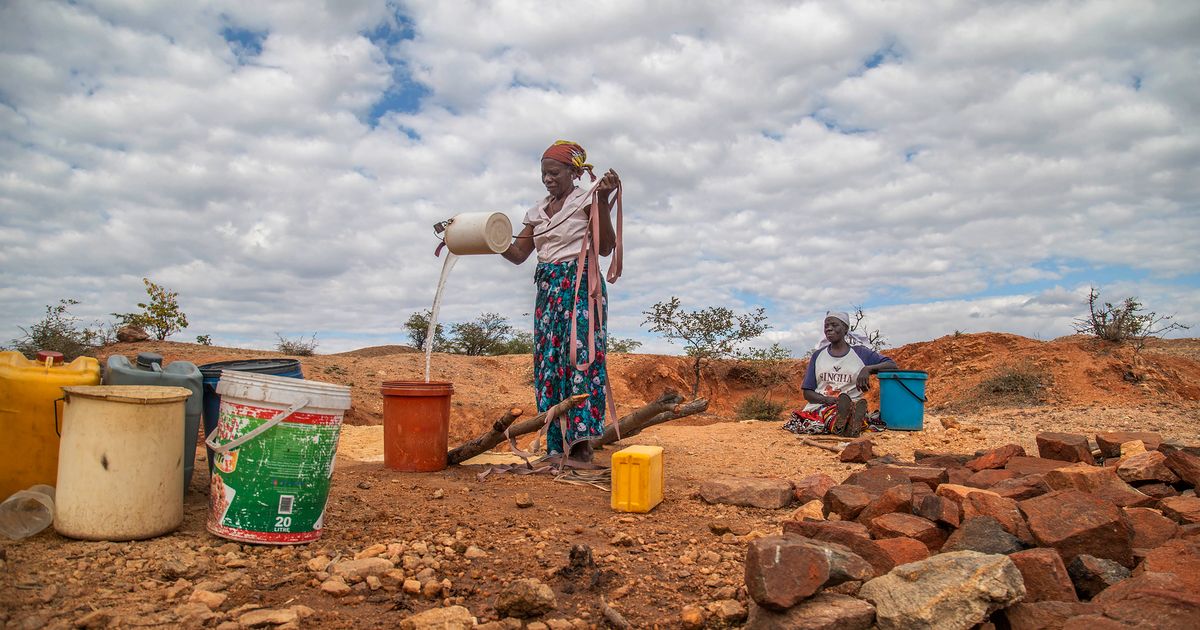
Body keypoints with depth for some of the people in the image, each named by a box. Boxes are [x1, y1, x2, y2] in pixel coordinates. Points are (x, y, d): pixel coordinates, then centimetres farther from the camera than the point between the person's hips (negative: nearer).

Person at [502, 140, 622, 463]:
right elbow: (518, 253, 17)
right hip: (548, 290, 6)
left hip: (581, 286, -6)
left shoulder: (587, 200, -1)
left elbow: (605, 248, -9)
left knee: (579, 353, -16)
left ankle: (581, 439, -18)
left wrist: (604, 200, -17)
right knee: (548, 359, 2)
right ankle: (556, 442, 6)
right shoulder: (539, 210, 17)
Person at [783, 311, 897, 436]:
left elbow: (892, 365, 5)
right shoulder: (818, 355, 17)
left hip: (852, 405, -1)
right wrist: (826, 399, -11)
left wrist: (867, 369, -15)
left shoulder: (860, 353, 12)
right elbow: (807, 393, 13)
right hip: (819, 406, 1)